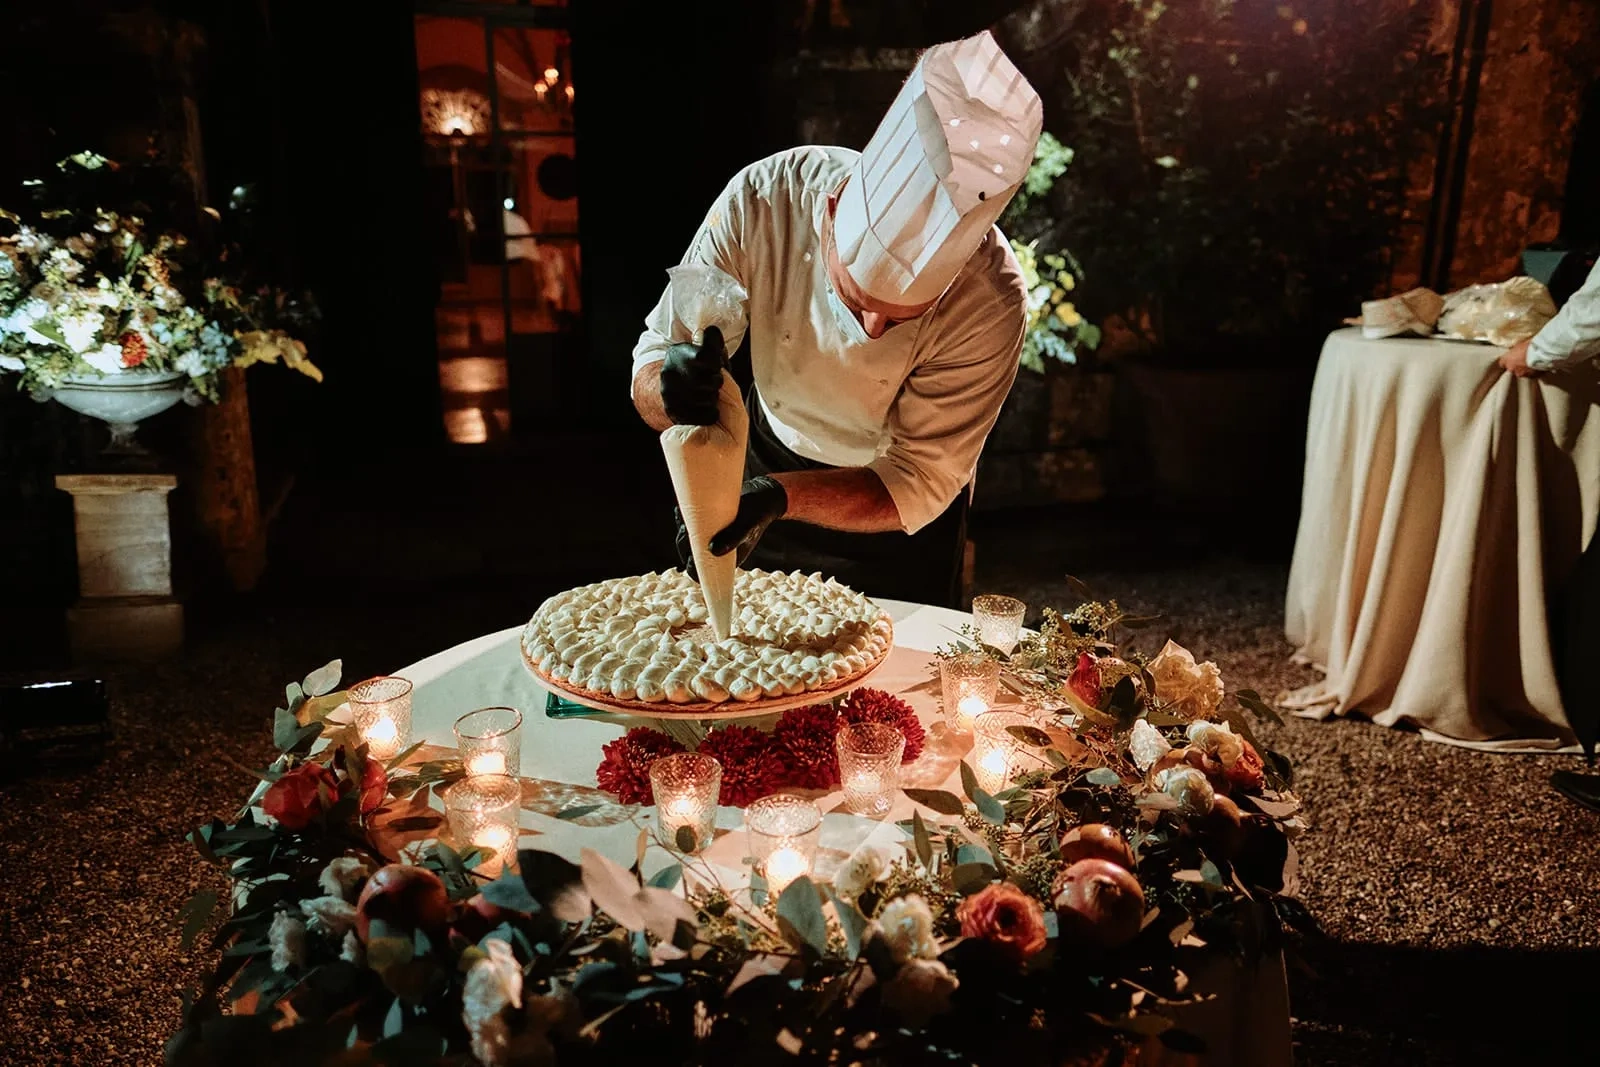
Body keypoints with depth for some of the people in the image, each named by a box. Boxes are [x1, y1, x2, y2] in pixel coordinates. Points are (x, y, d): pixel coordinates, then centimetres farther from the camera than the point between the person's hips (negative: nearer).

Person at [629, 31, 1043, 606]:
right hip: (768, 464, 2)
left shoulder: (990, 302, -33)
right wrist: (670, 391, -46)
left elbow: (916, 484, -27)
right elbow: (651, 361, -22)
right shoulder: (763, 199, -30)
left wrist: (780, 497, -44)